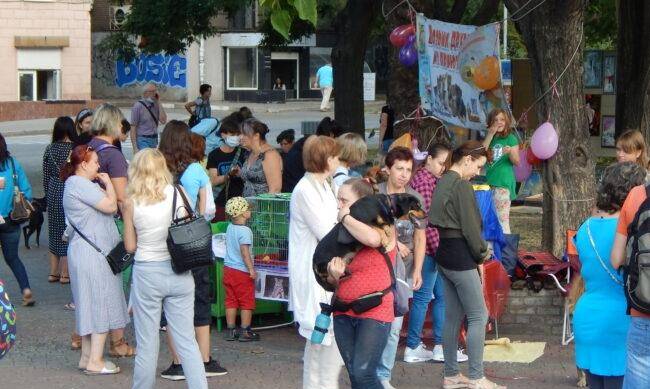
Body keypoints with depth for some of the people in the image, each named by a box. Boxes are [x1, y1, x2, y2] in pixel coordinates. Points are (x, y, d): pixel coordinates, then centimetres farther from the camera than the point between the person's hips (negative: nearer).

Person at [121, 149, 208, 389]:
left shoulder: (132, 203, -6)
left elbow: (130, 246, -1)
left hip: (147, 273, -1)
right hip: (179, 273, 1)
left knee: (147, 345, 9)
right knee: (187, 342, 7)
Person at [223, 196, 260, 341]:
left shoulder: (230, 228, 6)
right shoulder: (245, 231, -18)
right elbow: (245, 252, -22)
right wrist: (252, 270, -20)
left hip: (228, 268, 8)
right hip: (242, 271, -7)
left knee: (231, 301, 12)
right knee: (247, 302, 3)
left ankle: (230, 330, 15)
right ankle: (245, 332, 5)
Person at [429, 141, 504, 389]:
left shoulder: (443, 182, 13)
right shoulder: (462, 185, -14)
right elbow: (470, 226, -16)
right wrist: (482, 254, -2)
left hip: (444, 254, 9)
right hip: (461, 256, -9)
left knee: (453, 316, 12)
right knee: (478, 316, -4)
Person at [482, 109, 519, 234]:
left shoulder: (511, 138, 1)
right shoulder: (489, 138, 16)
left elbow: (517, 162, -4)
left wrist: (510, 153, -26)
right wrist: (490, 135, -5)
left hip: (503, 182, -6)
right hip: (488, 181, 6)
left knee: (502, 218, -13)